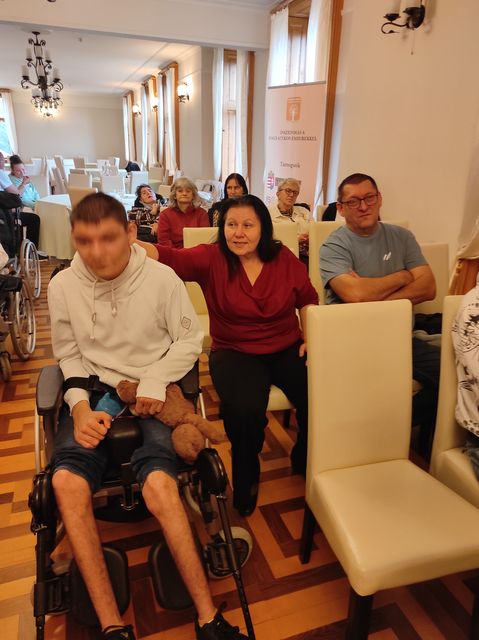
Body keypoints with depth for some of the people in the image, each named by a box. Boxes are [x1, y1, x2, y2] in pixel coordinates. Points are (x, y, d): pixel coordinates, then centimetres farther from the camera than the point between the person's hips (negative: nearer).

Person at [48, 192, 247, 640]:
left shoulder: (162, 278, -6)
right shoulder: (62, 286, 0)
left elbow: (190, 339, 3)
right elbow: (69, 356, 9)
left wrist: (154, 381, -11)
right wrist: (80, 405, -8)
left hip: (149, 393, -2)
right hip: (93, 392, 3)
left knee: (157, 482, -29)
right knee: (67, 480, -27)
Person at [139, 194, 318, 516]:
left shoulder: (284, 258, 1)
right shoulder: (211, 258, -7)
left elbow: (308, 299, 13)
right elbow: (168, 257, -22)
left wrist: (311, 337, 2)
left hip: (288, 349, 3)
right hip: (235, 353, -2)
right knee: (245, 411, -30)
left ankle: (304, 463, 16)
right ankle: (246, 478, 6)